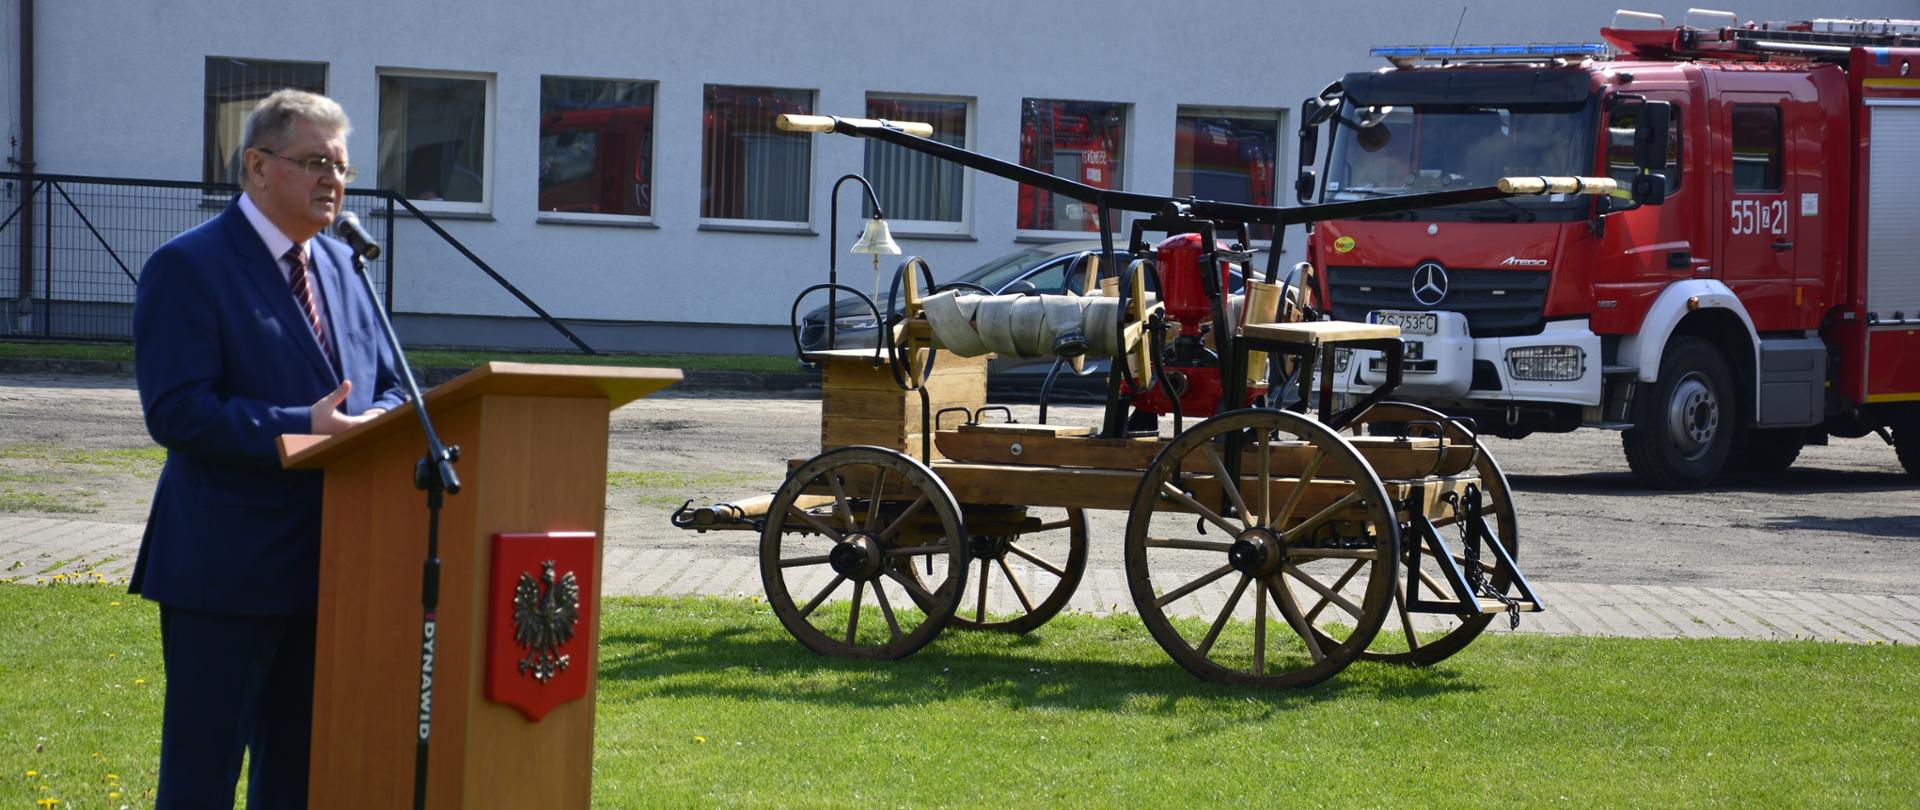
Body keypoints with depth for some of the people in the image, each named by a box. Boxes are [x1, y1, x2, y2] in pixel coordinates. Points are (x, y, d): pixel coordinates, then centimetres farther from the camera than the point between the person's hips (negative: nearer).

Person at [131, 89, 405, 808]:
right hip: (226, 565, -7)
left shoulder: (338, 265, 15)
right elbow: (174, 412, -18)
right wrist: (301, 430, -25)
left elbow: (387, 384, 18)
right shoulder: (187, 267, -9)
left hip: (325, 557, 7)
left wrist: (375, 426, -6)